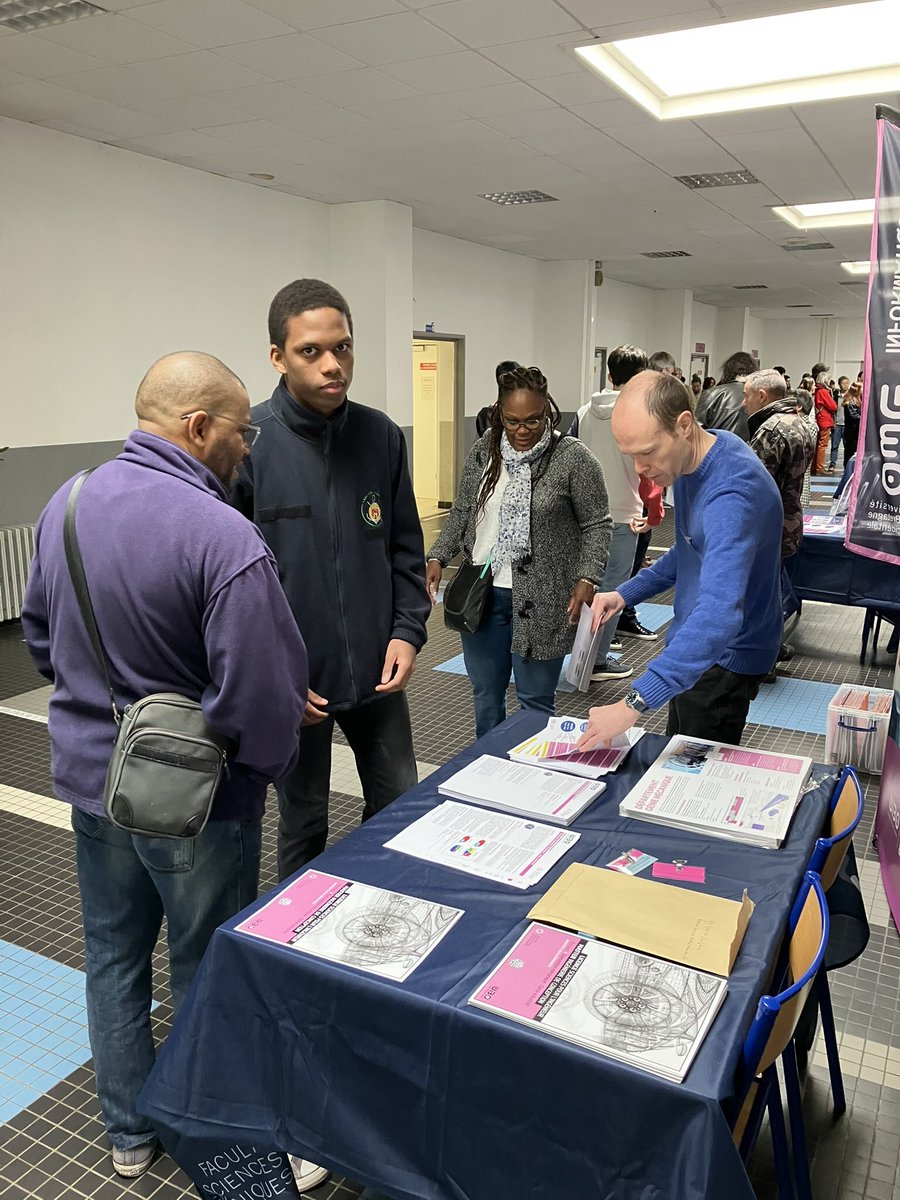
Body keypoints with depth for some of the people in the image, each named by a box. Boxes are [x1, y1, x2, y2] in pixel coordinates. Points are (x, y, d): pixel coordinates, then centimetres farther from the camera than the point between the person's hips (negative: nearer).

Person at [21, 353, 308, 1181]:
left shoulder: (65, 504, -2)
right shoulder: (223, 539, -26)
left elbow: (40, 634, 10)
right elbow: (261, 692, -27)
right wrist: (272, 761, -7)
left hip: (92, 777, 7)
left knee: (114, 954, 22)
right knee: (205, 972, 15)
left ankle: (130, 1133, 42)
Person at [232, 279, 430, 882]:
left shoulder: (381, 435, -1)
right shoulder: (246, 443, -14)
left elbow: (405, 548, 7)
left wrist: (408, 630, -5)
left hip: (378, 672, 4)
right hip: (294, 681, -4)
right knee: (304, 826, 16)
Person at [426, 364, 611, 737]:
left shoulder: (573, 458, -9)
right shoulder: (483, 450, 5)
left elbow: (596, 525, -5)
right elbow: (461, 511, 13)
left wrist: (587, 579, -17)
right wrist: (438, 557, 2)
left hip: (539, 601, -5)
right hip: (481, 594, 5)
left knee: (535, 699, 6)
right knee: (485, 694, 16)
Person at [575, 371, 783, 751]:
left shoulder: (733, 492, -33)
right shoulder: (689, 460, -3)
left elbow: (719, 614, -44)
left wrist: (635, 702, -50)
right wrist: (627, 593, 1)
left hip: (725, 658, -9)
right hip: (692, 647, 9)